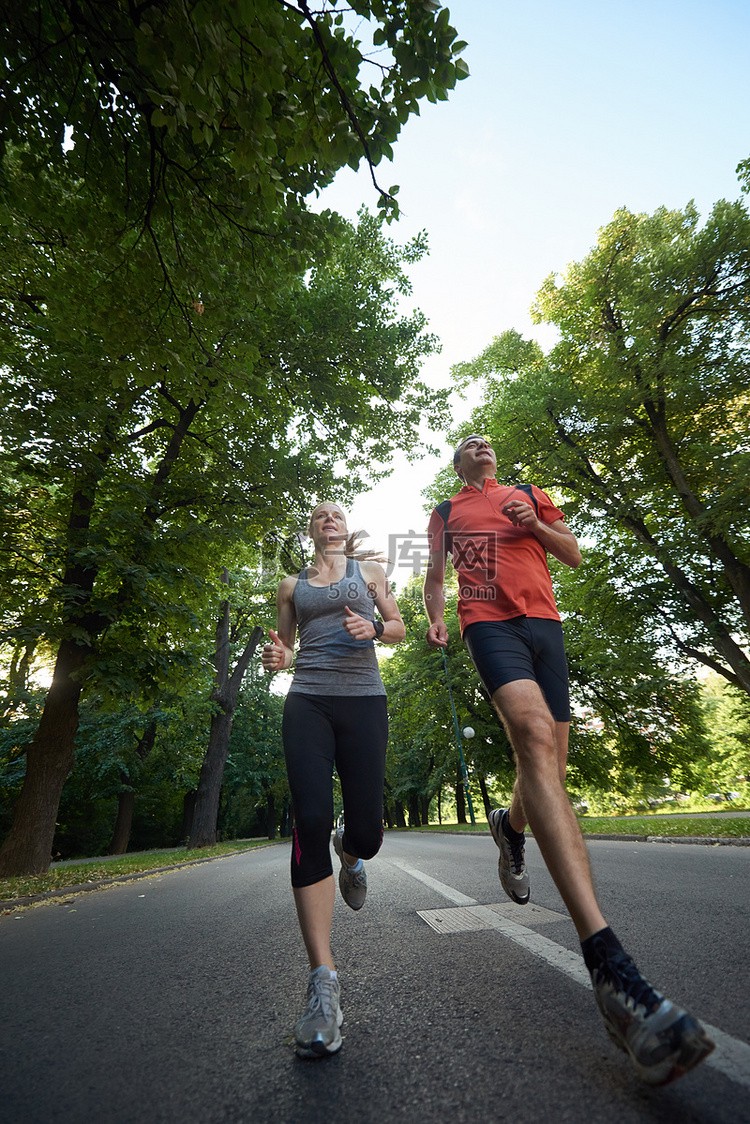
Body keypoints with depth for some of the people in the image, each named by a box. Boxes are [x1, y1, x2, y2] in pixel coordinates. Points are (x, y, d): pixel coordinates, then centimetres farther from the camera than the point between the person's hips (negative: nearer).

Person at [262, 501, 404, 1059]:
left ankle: (350, 854, 37)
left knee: (365, 833, -3)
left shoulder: (370, 569, 15)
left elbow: (399, 628, 15)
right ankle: (324, 980, -4)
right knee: (311, 822, -14)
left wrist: (374, 628, -8)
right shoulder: (292, 585, 18)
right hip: (307, 703, 1)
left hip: (363, 699, 0)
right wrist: (276, 657, -3)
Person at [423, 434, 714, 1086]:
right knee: (536, 737, -28)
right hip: (488, 621, -3)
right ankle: (611, 968, -35)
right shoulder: (446, 512, 21)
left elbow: (574, 555, 20)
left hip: (543, 621, 4)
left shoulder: (530, 495, 25)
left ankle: (510, 827, 41)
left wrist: (534, 525, 2)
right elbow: (435, 575, 22)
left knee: (550, 763, 4)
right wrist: (434, 618, 3)